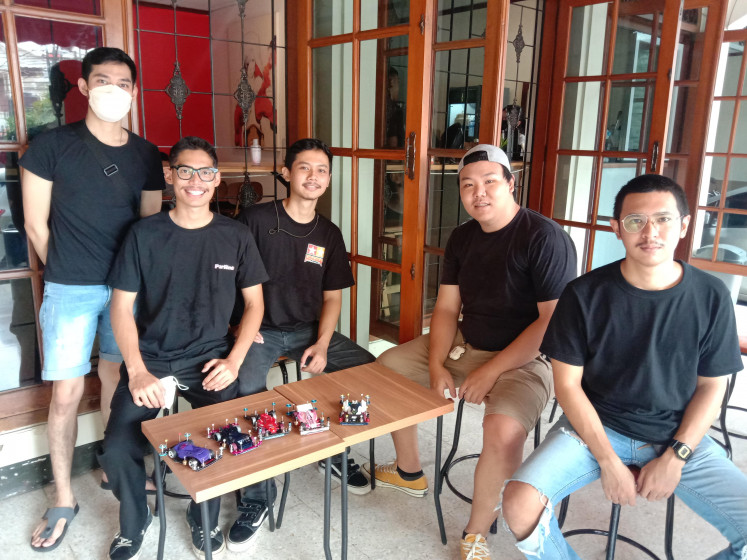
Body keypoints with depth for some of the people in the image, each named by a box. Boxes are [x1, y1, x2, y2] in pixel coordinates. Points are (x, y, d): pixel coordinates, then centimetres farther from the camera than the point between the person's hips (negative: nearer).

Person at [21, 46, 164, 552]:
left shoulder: (146, 154, 5)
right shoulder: (52, 146, -5)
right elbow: (36, 225, -2)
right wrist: (69, 273, 3)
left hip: (128, 286, 3)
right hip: (70, 291, -3)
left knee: (117, 383, 16)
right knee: (67, 395, 2)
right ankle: (64, 500, 19)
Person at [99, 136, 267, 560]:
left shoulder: (236, 237, 3)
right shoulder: (144, 234, 1)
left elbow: (255, 304, 7)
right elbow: (122, 306, 1)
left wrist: (233, 360, -7)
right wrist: (137, 371, -13)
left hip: (210, 358, 0)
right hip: (151, 357, 1)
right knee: (117, 452, -18)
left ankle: (205, 520, 13)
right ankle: (135, 522, 17)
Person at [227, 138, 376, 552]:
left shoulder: (329, 234, 8)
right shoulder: (256, 219, -5)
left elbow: (332, 297, 8)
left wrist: (321, 344, -6)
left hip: (308, 329, 4)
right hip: (259, 330, -4)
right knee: (246, 390, -31)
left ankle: (335, 452, 12)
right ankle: (254, 501, -12)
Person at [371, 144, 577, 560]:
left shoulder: (545, 238, -18)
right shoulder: (463, 238, 4)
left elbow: (554, 321, -22)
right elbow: (446, 308, 5)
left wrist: (490, 371, -23)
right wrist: (436, 366, -9)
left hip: (524, 358, -7)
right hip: (463, 345, 8)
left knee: (504, 428, -35)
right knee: (388, 366, 10)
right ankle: (410, 472, 27)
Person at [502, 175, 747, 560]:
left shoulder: (710, 297, -6)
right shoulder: (585, 294, -11)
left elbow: (711, 387, 3)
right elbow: (567, 385, -7)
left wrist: (675, 457, -8)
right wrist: (609, 461, -13)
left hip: (679, 437, 2)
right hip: (594, 426, -1)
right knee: (519, 506, -23)